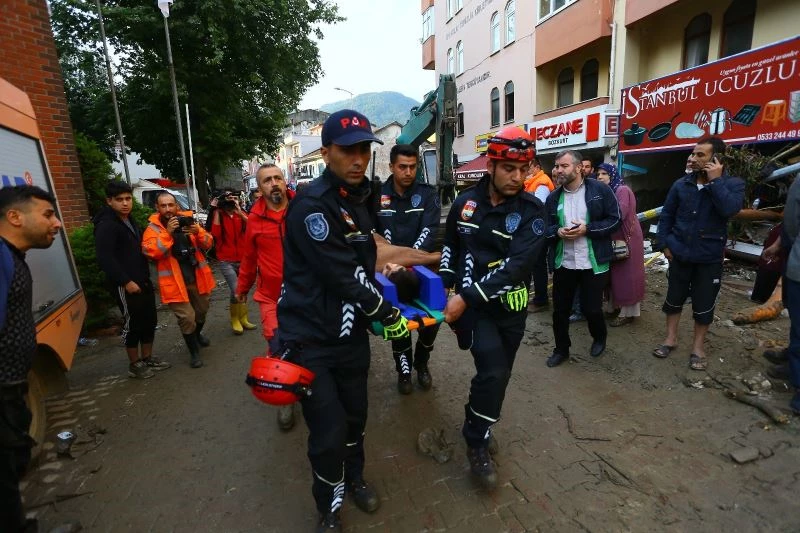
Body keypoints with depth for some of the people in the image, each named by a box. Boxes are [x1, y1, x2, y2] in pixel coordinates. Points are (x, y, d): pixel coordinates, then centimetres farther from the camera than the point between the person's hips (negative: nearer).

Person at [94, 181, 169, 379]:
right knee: (133, 324, 0)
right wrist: (126, 282, -21)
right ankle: (134, 364, 15)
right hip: (125, 286, -9)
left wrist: (146, 277, 16)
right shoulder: (106, 225, -14)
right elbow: (104, 259, -21)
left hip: (142, 281, 9)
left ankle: (148, 358, 27)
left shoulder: (130, 221, 15)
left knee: (149, 320, 13)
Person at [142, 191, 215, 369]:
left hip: (197, 277, 4)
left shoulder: (187, 220, 3)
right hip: (175, 282, -3)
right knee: (187, 317, -4)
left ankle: (197, 334, 50)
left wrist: (198, 232, -21)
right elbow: (150, 252, -19)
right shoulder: (153, 228, -5)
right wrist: (167, 233, -27)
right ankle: (194, 352, 16)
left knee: (201, 311, 20)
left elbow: (209, 243, 0)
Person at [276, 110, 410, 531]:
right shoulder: (311, 204, -19)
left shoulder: (357, 199, 10)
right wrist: (388, 315, -10)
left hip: (351, 333, 7)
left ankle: (354, 479, 48)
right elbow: (342, 276, -22)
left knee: (355, 416, 19)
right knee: (328, 435, 2)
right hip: (311, 339, -7)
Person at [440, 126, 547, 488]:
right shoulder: (465, 201, -2)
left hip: (510, 307, 1)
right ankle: (477, 444, 8)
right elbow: (450, 246, 12)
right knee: (493, 371, -17)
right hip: (471, 303, -1)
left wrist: (467, 297, -28)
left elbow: (516, 266, -22)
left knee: (498, 375, 16)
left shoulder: (532, 210, -10)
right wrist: (446, 290, 4)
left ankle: (476, 426, 45)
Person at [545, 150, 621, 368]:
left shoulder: (601, 190, -4)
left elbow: (614, 220, -5)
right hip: (563, 264, 3)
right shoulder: (553, 197, 7)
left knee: (591, 308, 8)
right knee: (560, 310, 9)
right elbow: (546, 228, 10)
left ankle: (599, 338, 41)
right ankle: (561, 349, 29)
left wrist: (587, 229, -19)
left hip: (593, 264, -3)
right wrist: (558, 232, -12)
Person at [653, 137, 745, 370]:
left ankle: (698, 346, 24)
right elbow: (667, 215, 5)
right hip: (680, 253, 2)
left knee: (704, 303, 8)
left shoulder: (733, 184, -6)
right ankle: (671, 338, 28)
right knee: (674, 297, 11)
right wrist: (664, 243, 0)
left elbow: (729, 209, -25)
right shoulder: (681, 184, -1)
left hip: (710, 257, -2)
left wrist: (715, 180, -20)